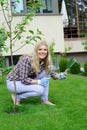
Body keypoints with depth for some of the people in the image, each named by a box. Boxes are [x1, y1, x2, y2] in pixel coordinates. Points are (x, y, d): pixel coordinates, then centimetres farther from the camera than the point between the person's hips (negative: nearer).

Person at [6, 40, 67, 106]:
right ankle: (17, 96, -4)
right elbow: (23, 80, -28)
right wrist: (39, 82, -30)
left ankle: (44, 99, -3)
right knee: (40, 89, -25)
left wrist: (59, 76, -20)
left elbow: (51, 72, 0)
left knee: (45, 72, -11)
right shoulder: (27, 59, -29)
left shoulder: (45, 61, -8)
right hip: (13, 82, -7)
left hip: (26, 80, 7)